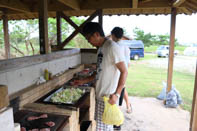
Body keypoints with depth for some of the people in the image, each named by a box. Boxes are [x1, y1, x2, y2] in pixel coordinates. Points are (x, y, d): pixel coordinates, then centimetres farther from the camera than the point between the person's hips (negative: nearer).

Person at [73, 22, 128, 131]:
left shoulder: (112, 47, -16)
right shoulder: (100, 48, 12)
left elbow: (124, 72, -18)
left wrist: (116, 94, -23)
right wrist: (84, 81, 15)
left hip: (108, 97, -8)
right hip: (100, 95, 8)